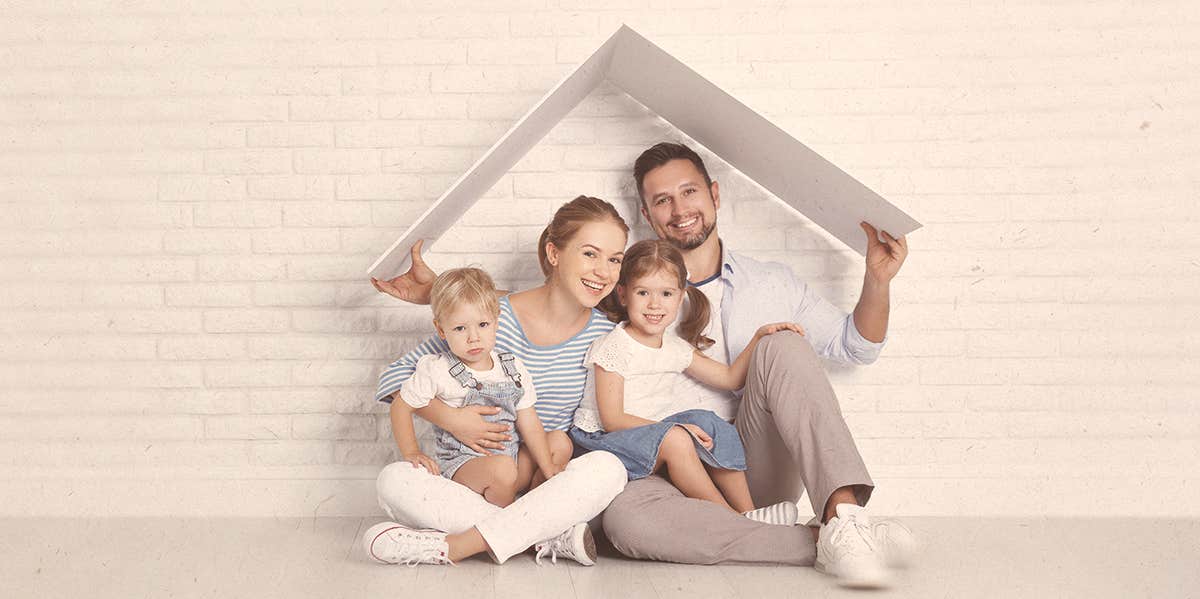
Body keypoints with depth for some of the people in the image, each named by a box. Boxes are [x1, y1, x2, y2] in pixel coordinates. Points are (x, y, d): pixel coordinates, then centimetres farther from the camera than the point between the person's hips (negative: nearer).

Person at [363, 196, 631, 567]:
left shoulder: (603, 333, -1)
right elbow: (396, 374, -5)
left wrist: (561, 441, -9)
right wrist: (449, 418, -19)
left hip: (545, 482, 1)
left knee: (608, 468, -31)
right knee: (393, 481, -28)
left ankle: (450, 546, -31)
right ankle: (552, 536, -30)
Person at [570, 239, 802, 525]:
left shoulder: (676, 348, 9)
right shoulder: (614, 347, -13)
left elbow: (731, 377, 17)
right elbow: (611, 419, -18)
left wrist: (759, 337, 4)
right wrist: (675, 428, -26)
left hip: (657, 428, 7)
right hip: (606, 436, -7)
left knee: (708, 424, -18)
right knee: (674, 438, -32)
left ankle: (748, 511, -17)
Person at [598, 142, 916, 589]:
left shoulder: (772, 282, 16)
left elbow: (856, 345, 18)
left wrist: (877, 282, 1)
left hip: (760, 471, 1)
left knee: (781, 346, -23)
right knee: (623, 514, -35)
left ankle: (844, 515, -39)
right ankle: (820, 542, -33)